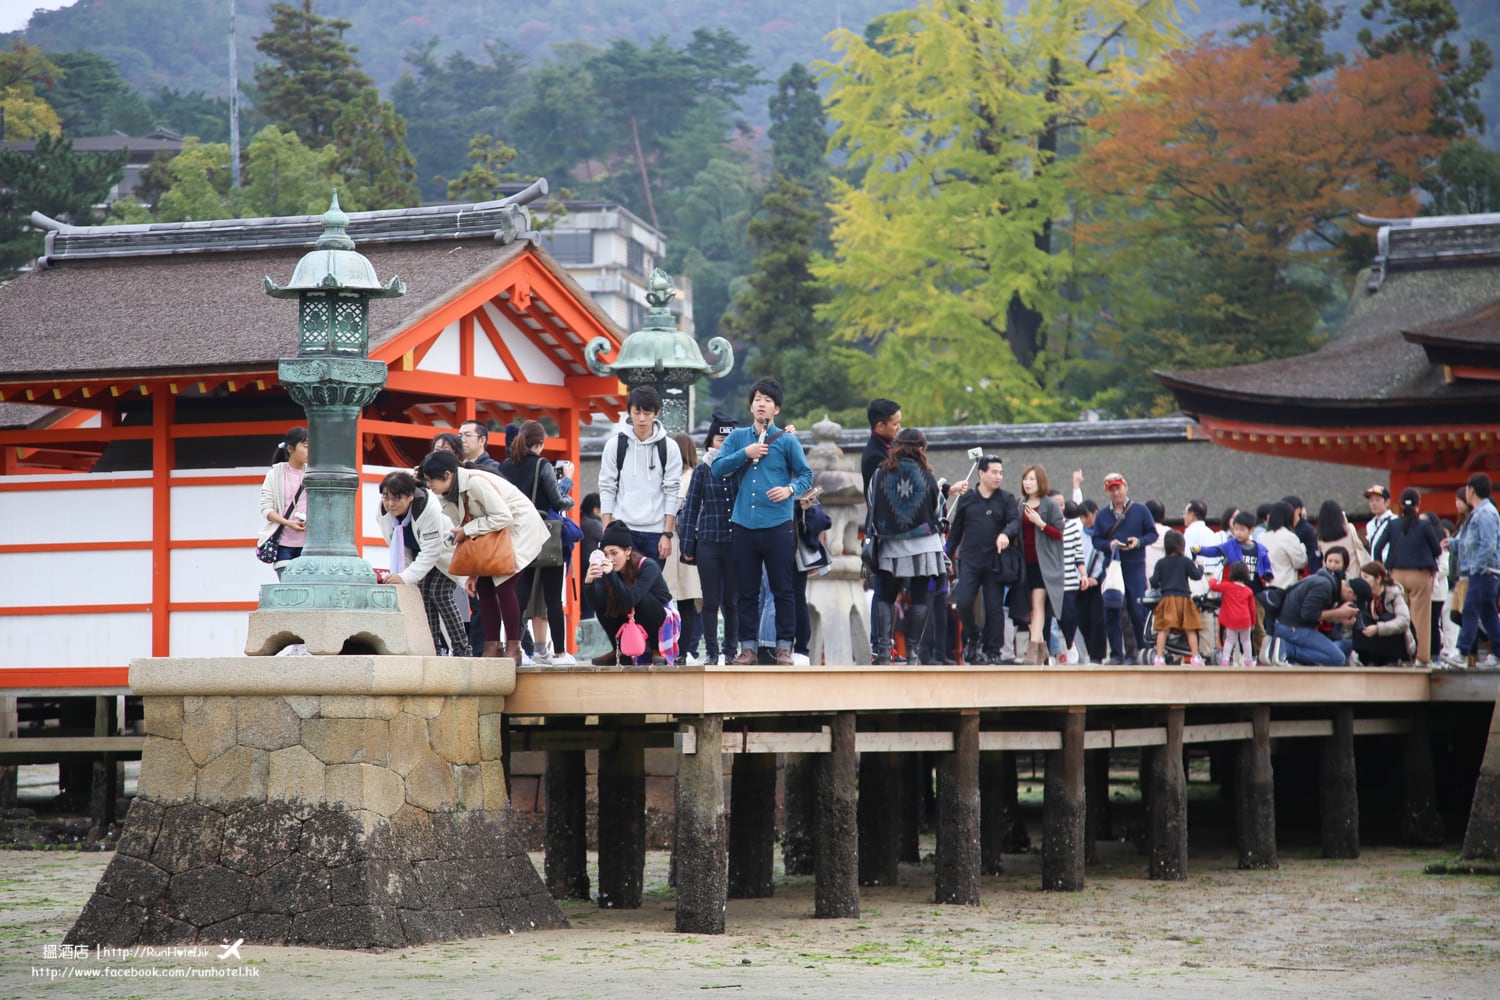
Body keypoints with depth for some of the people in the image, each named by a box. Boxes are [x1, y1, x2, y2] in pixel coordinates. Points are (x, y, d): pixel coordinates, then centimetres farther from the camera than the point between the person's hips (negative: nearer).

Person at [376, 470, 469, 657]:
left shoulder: (429, 509, -38)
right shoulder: (383, 514, -19)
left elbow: (431, 551, -36)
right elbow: (399, 549, -6)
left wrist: (406, 577, -43)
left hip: (444, 549, -6)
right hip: (418, 553, 6)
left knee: (439, 592, -19)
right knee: (423, 591, -11)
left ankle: (461, 649, -15)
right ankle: (433, 646, -6)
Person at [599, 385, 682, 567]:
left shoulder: (668, 448, 2)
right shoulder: (615, 445, 3)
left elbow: (672, 492, 1)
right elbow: (607, 488, 3)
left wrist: (667, 534, -4)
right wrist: (607, 532, -3)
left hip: (655, 532, 0)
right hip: (622, 531, 0)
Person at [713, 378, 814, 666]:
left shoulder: (787, 441, 4)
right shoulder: (738, 437, 11)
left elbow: (806, 475, 3)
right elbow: (718, 467, 2)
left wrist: (790, 489, -16)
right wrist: (745, 454, -9)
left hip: (778, 526, -2)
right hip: (744, 525, 2)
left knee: (783, 589, -1)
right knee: (747, 590, 7)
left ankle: (784, 646, 5)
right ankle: (748, 646, 13)